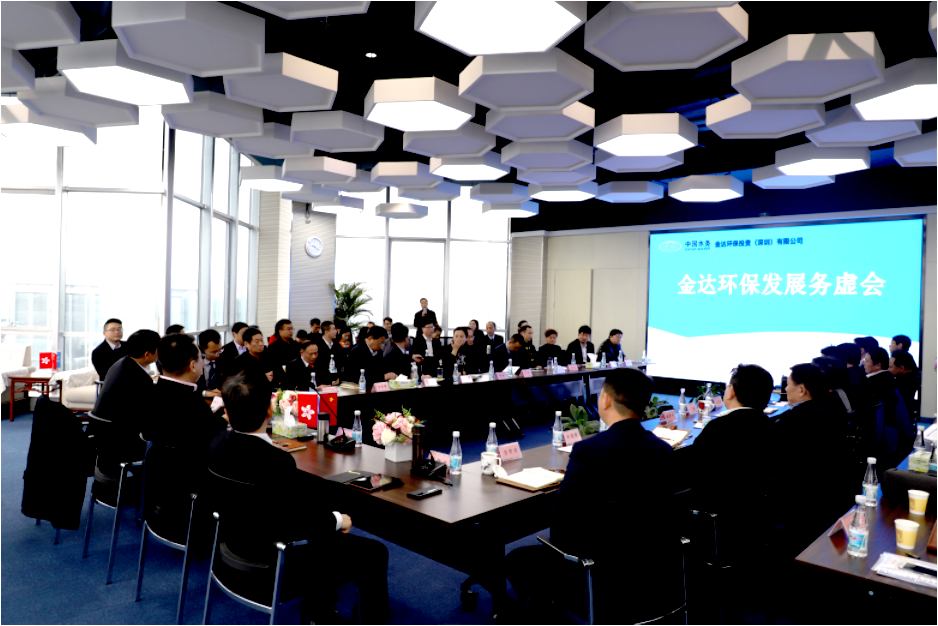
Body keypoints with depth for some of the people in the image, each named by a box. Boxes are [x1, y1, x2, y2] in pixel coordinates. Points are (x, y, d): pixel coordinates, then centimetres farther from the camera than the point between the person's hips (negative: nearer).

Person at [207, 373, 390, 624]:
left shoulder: (219, 443, -9)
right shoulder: (275, 462, -34)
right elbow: (298, 525, -27)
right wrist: (337, 520, -10)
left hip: (238, 549, 8)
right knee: (374, 553, 3)